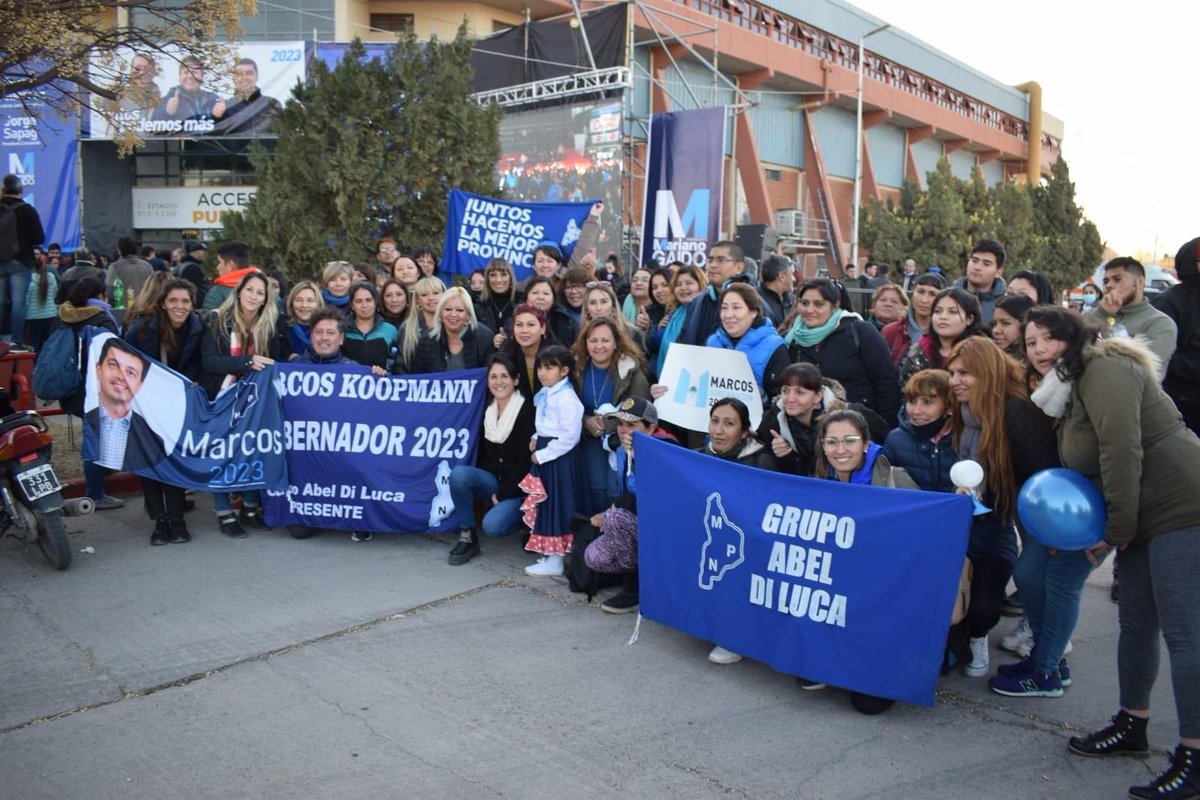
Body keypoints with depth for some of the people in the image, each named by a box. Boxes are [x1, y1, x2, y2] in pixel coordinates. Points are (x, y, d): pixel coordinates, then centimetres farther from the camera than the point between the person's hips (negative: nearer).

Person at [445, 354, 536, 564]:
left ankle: (519, 516, 5)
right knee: (459, 473, -24)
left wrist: (502, 494, -13)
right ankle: (467, 536, -12)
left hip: (516, 488, -5)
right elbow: (482, 453, 10)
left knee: (492, 525, -28)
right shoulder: (486, 410, 4)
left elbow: (526, 461, -14)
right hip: (491, 480, 5)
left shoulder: (527, 410, -12)